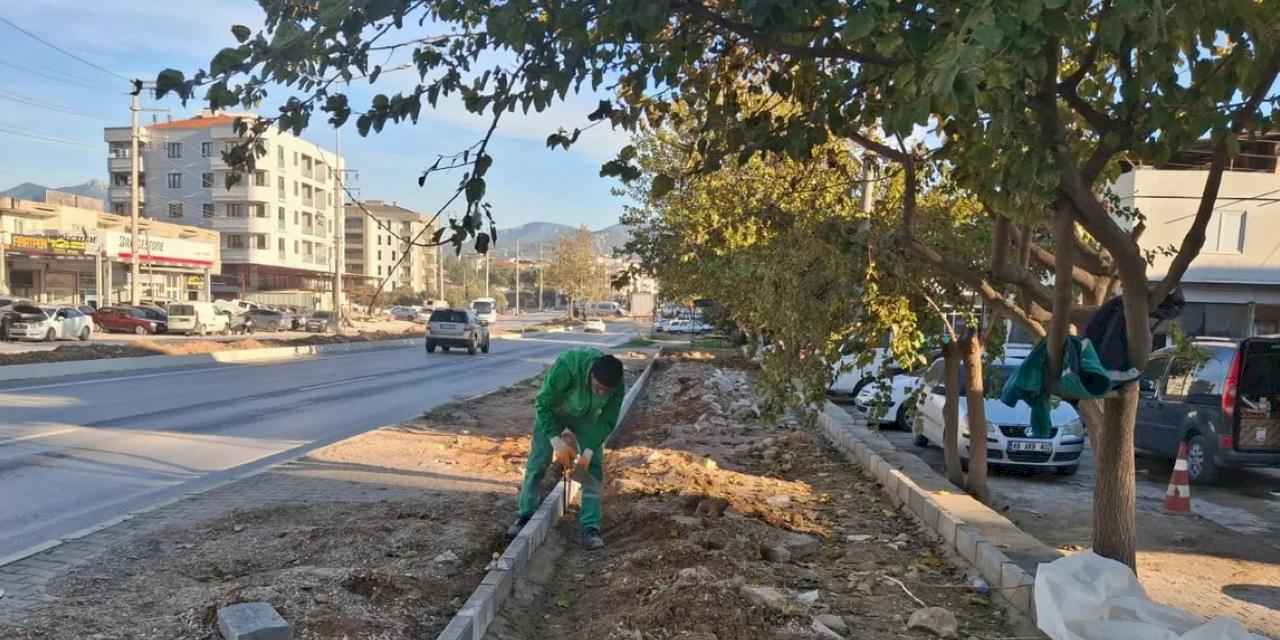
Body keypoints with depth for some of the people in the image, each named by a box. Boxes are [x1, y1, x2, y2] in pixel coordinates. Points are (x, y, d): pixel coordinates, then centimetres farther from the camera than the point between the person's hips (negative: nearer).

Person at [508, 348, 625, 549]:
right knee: (537, 463, -3)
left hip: (586, 417, 2)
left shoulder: (616, 385, -31)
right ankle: (525, 516, 15)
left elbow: (608, 421, -16)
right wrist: (557, 443, -33)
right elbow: (543, 404, -30)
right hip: (552, 412, -2)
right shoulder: (567, 366, -42)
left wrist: (589, 451, -24)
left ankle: (590, 528, -2)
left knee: (594, 468, -8)